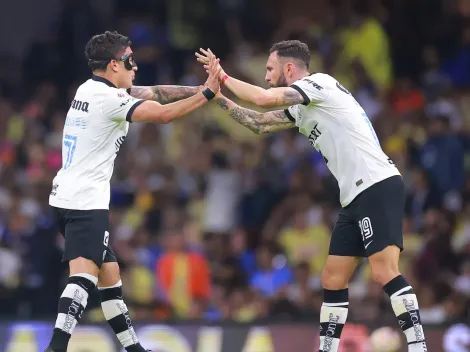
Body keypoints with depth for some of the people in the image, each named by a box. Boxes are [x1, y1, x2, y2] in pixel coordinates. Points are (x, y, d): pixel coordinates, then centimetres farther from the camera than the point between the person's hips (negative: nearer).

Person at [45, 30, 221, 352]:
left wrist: (198, 88, 9)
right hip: (86, 202, -10)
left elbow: (153, 94, 16)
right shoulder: (108, 99, -14)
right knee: (84, 275, -22)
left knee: (109, 274, 18)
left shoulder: (91, 89, 13)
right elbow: (163, 114, -20)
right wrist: (207, 93, -12)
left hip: (66, 197, 10)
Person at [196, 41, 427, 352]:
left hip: (379, 187, -10)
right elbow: (260, 124, 32)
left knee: (385, 272, -20)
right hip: (357, 197, 10)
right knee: (333, 280, 9)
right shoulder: (303, 108, 21)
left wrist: (224, 76, -3)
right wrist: (219, 98, 24)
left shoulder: (320, 83, -7)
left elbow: (263, 98, -17)